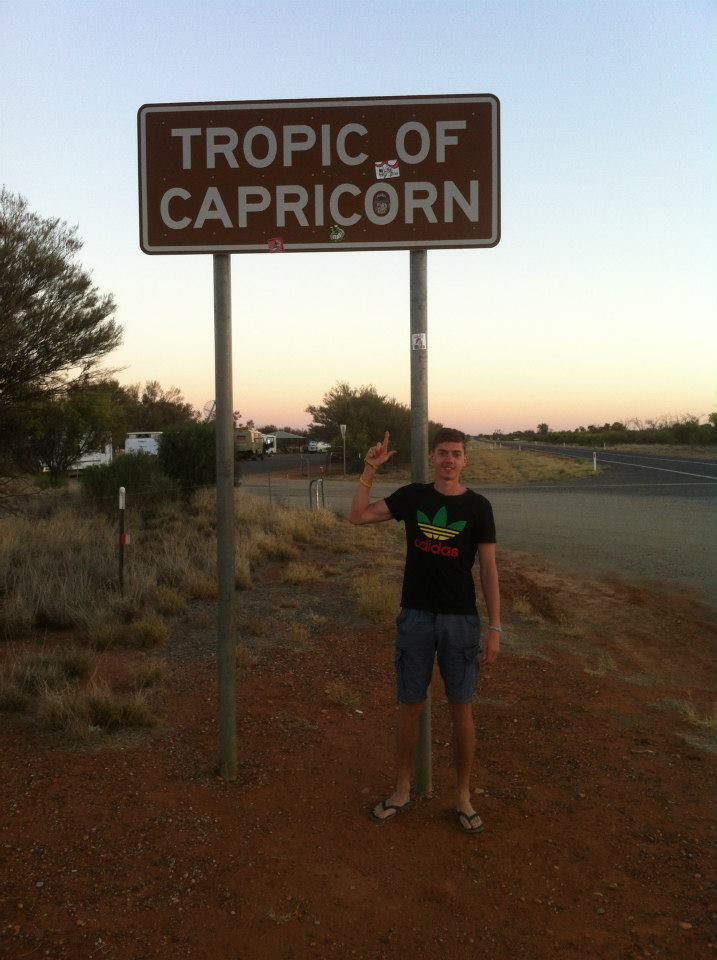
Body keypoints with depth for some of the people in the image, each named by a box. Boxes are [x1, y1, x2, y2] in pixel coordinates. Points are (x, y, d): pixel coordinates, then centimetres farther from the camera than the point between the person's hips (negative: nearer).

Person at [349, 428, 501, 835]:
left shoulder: (478, 506, -3)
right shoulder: (413, 496, 2)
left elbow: (489, 568, -2)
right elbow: (358, 515, -1)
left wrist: (495, 627, -6)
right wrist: (370, 469, -9)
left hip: (461, 620, -1)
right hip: (415, 617, 1)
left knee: (462, 709, 7)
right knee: (410, 707, 10)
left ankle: (464, 797, 24)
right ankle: (402, 791, 27)